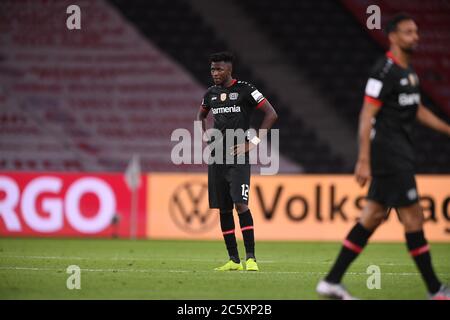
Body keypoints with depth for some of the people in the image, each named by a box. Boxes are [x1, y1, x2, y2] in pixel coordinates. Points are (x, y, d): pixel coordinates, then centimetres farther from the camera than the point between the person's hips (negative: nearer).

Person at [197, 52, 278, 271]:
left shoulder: (245, 90, -6)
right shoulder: (211, 94, 12)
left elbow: (271, 114, -7)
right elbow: (201, 116, 32)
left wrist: (253, 142, -11)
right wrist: (205, 138, 15)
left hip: (238, 158, -6)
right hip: (216, 158, 6)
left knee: (240, 204, -17)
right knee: (223, 209, 6)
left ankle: (251, 258, -13)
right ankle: (234, 260, 12)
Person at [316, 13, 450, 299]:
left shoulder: (409, 72, 15)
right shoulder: (385, 71, -14)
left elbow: (418, 110, 28)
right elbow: (367, 115, -17)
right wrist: (364, 161, -21)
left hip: (400, 152, 10)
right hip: (387, 151, -10)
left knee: (374, 216, 10)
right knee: (413, 217, -6)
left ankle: (332, 281, 12)